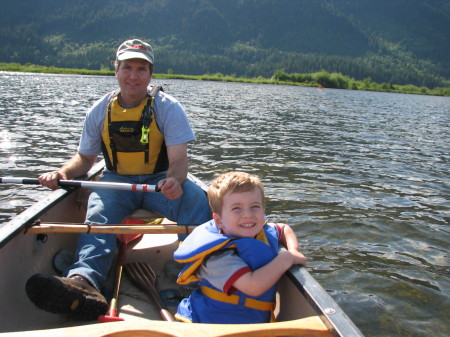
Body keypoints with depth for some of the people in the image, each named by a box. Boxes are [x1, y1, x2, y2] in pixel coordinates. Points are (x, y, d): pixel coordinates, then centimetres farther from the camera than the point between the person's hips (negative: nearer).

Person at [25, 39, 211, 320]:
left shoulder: (168, 107, -5)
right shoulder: (100, 111, 4)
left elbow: (178, 159, -13)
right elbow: (85, 158, 13)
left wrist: (174, 181, -38)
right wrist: (63, 173, -10)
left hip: (160, 181, -1)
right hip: (117, 181, 2)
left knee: (198, 202, -33)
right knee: (98, 215, -31)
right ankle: (83, 282, -55)